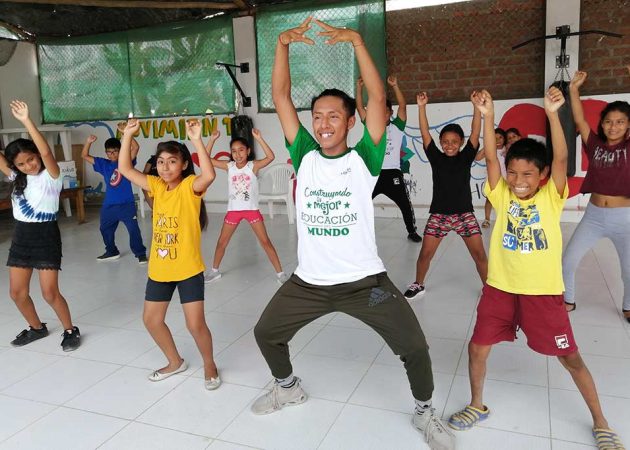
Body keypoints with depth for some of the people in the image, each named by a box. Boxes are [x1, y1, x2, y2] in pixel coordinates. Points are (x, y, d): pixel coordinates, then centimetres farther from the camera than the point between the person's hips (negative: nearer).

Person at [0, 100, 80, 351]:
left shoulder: (50, 177, -11)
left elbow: (46, 152, -28)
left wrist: (26, 121, -36)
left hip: (45, 236, -6)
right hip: (20, 237, 7)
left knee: (50, 293, -5)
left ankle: (71, 330, 16)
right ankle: (36, 328, 32)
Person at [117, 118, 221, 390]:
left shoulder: (190, 186, -12)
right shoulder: (156, 186, 4)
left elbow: (209, 175, -33)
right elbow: (125, 169, 0)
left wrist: (197, 141, -38)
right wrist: (128, 135, -8)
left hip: (188, 269, -6)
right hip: (159, 269, 7)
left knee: (195, 324, -3)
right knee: (151, 319, 16)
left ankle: (209, 365, 23)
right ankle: (175, 362, 36)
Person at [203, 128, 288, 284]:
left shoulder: (253, 165, -10)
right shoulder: (229, 166, -3)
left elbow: (270, 157, -26)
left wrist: (259, 138, -31)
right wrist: (212, 139, -15)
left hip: (252, 210, -3)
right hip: (233, 210, 3)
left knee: (265, 241, 0)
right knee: (222, 242, 12)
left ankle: (280, 273, 8)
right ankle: (214, 271, 32)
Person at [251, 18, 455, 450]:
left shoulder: (363, 159, -6)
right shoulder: (304, 156, 2)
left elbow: (378, 97, -15)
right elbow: (281, 97, -1)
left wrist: (357, 40, -20)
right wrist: (283, 43, -9)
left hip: (365, 281, -3)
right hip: (308, 281, 4)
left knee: (415, 347, -3)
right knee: (266, 333, 15)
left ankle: (425, 412, 28)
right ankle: (288, 387, 46)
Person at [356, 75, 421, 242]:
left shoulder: (397, 127, 4)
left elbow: (403, 106, -8)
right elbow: (360, 108, 4)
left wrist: (395, 86, -18)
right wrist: (359, 87, -6)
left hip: (392, 173, -1)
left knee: (405, 204, 4)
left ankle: (412, 231, 22)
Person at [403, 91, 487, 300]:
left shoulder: (466, 157, 0)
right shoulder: (436, 158, 0)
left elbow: (476, 132, -8)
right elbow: (425, 133, -6)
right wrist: (421, 107, -13)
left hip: (464, 213, 0)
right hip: (439, 214, 0)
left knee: (479, 254, -1)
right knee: (425, 253, 2)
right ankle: (418, 285, 24)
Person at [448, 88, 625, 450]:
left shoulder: (551, 198, -4)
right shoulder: (502, 195, 0)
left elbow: (562, 158, -17)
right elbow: (490, 159, -10)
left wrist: (552, 113, -27)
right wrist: (488, 116, -21)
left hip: (544, 292, -2)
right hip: (500, 288, 2)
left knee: (570, 357, 9)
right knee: (477, 348, 5)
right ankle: (477, 406, 30)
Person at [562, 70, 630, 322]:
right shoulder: (595, 145, -1)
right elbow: (579, 120, -10)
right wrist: (574, 89, -20)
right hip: (594, 215, 2)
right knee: (568, 261, 4)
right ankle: (568, 301, 27)